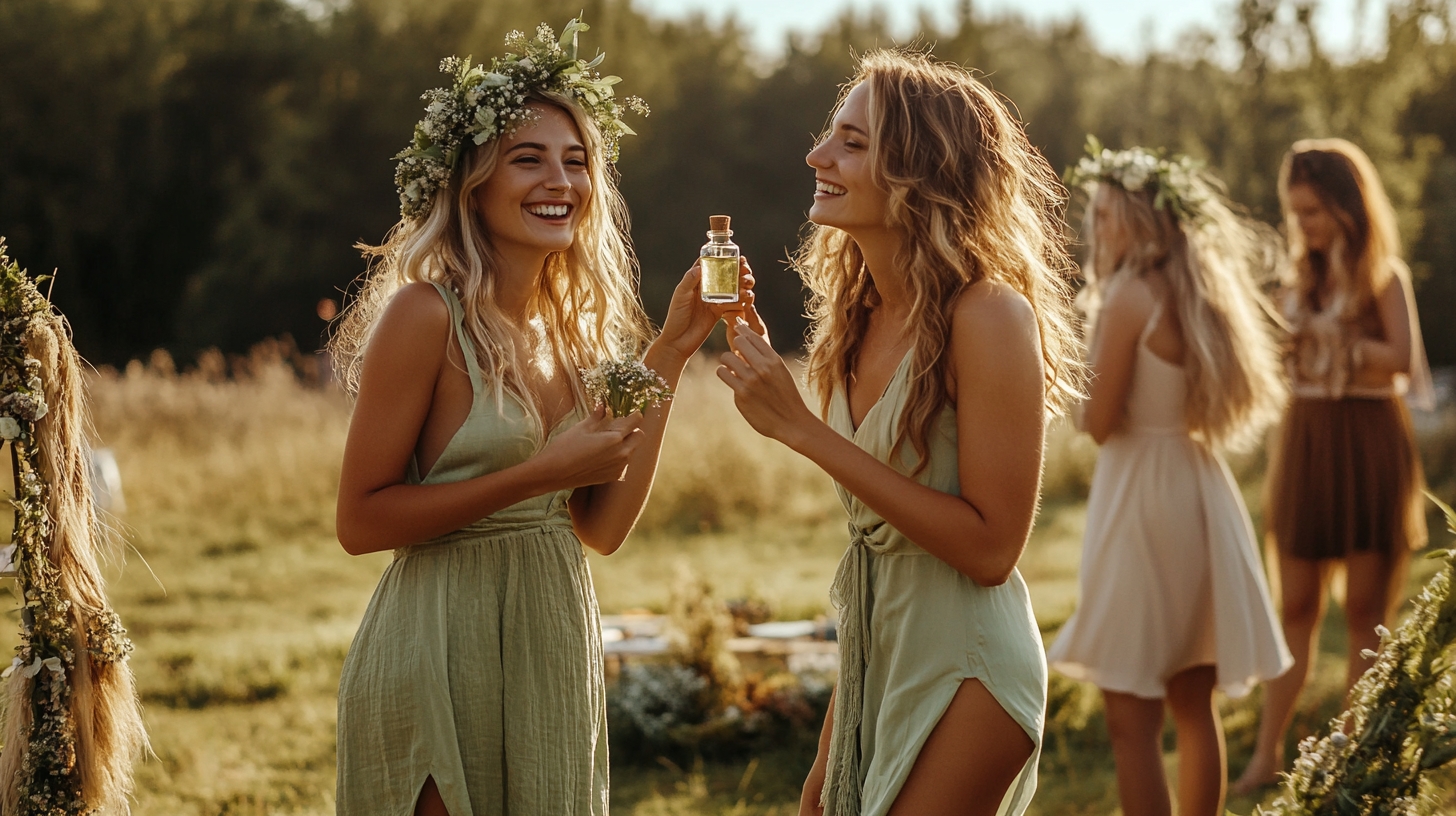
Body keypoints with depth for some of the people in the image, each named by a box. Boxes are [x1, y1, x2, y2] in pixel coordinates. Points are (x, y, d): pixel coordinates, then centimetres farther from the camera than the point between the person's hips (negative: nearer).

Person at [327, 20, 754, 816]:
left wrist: (668, 353, 3)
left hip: (553, 651, 7)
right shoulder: (424, 314, -12)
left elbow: (603, 526, 5)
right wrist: (537, 475, -19)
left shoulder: (569, 330, 8)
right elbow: (360, 520, -14)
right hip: (444, 652, -7)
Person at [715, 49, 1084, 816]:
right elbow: (872, 531, 8)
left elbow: (989, 546, -21)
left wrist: (803, 430, -23)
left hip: (962, 668, -7)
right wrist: (828, 754, 11)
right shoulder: (860, 317, 4)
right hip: (874, 659, 7)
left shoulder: (988, 315, -18)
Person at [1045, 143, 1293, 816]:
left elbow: (1098, 422, -13)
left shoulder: (1130, 297, -13)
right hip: (1199, 489, 9)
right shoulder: (1200, 297, 10)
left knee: (1133, 718, -5)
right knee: (1194, 705, 16)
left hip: (1142, 496, -9)